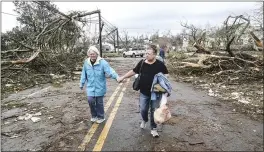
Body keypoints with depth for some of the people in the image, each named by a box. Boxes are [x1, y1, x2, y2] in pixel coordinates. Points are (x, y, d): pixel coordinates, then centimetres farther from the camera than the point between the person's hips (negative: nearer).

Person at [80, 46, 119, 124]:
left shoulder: (102, 62, -16)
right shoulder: (86, 62, -2)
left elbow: (110, 71, -27)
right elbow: (84, 74, 9)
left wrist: (117, 77, -43)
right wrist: (82, 84, 16)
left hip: (100, 87, -3)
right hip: (90, 86, 3)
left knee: (99, 102, 8)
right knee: (90, 101, -5)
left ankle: (101, 117, 31)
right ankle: (94, 116, 22)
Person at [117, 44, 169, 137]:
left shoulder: (160, 64, -10)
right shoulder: (142, 63, -4)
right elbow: (133, 71, 7)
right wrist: (122, 77, 8)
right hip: (144, 92, 2)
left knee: (154, 111, 8)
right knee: (143, 110, 10)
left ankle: (153, 129, 27)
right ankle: (144, 120, 44)